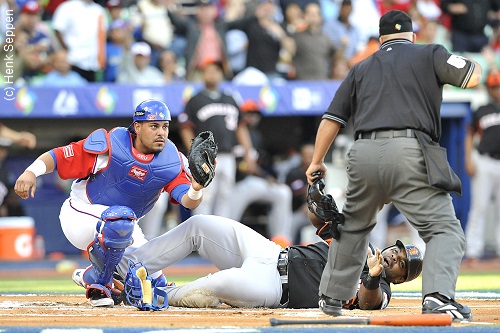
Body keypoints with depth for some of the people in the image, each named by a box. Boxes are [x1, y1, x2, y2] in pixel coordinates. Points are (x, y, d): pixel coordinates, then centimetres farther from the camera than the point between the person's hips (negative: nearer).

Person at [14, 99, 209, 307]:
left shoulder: (171, 160, -11)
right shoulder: (109, 146, -22)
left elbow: (189, 203, -22)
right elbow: (57, 157, -21)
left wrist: (196, 188, -45)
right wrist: (31, 172, -40)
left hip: (123, 226, 6)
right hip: (80, 217, -6)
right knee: (121, 218, -39)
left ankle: (93, 276, 28)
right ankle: (100, 284, -15)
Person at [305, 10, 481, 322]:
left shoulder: (361, 69, 24)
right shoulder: (429, 54, 12)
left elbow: (331, 119, 21)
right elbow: (472, 77, 0)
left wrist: (317, 162, 31)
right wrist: (473, 64, 24)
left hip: (364, 155, 4)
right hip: (410, 154, -4)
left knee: (353, 226, 27)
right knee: (444, 228, -5)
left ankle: (332, 296, 31)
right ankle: (438, 296, -27)